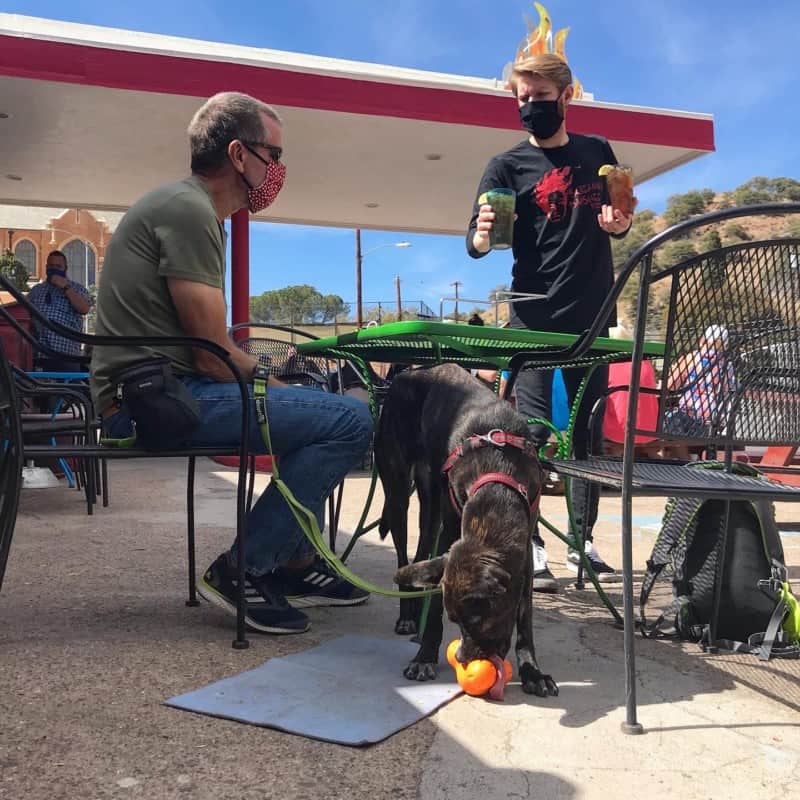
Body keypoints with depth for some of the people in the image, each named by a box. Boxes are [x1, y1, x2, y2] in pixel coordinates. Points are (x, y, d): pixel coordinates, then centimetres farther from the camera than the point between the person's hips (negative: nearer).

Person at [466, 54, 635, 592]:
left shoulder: (598, 152, 12)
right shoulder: (507, 166, 2)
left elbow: (621, 218, 21)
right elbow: (478, 241, -6)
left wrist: (619, 223, -3)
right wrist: (480, 238, -31)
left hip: (594, 313, 4)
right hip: (536, 315, -4)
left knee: (590, 431, 7)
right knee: (533, 430, -10)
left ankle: (584, 542, 17)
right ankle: (529, 546, -5)